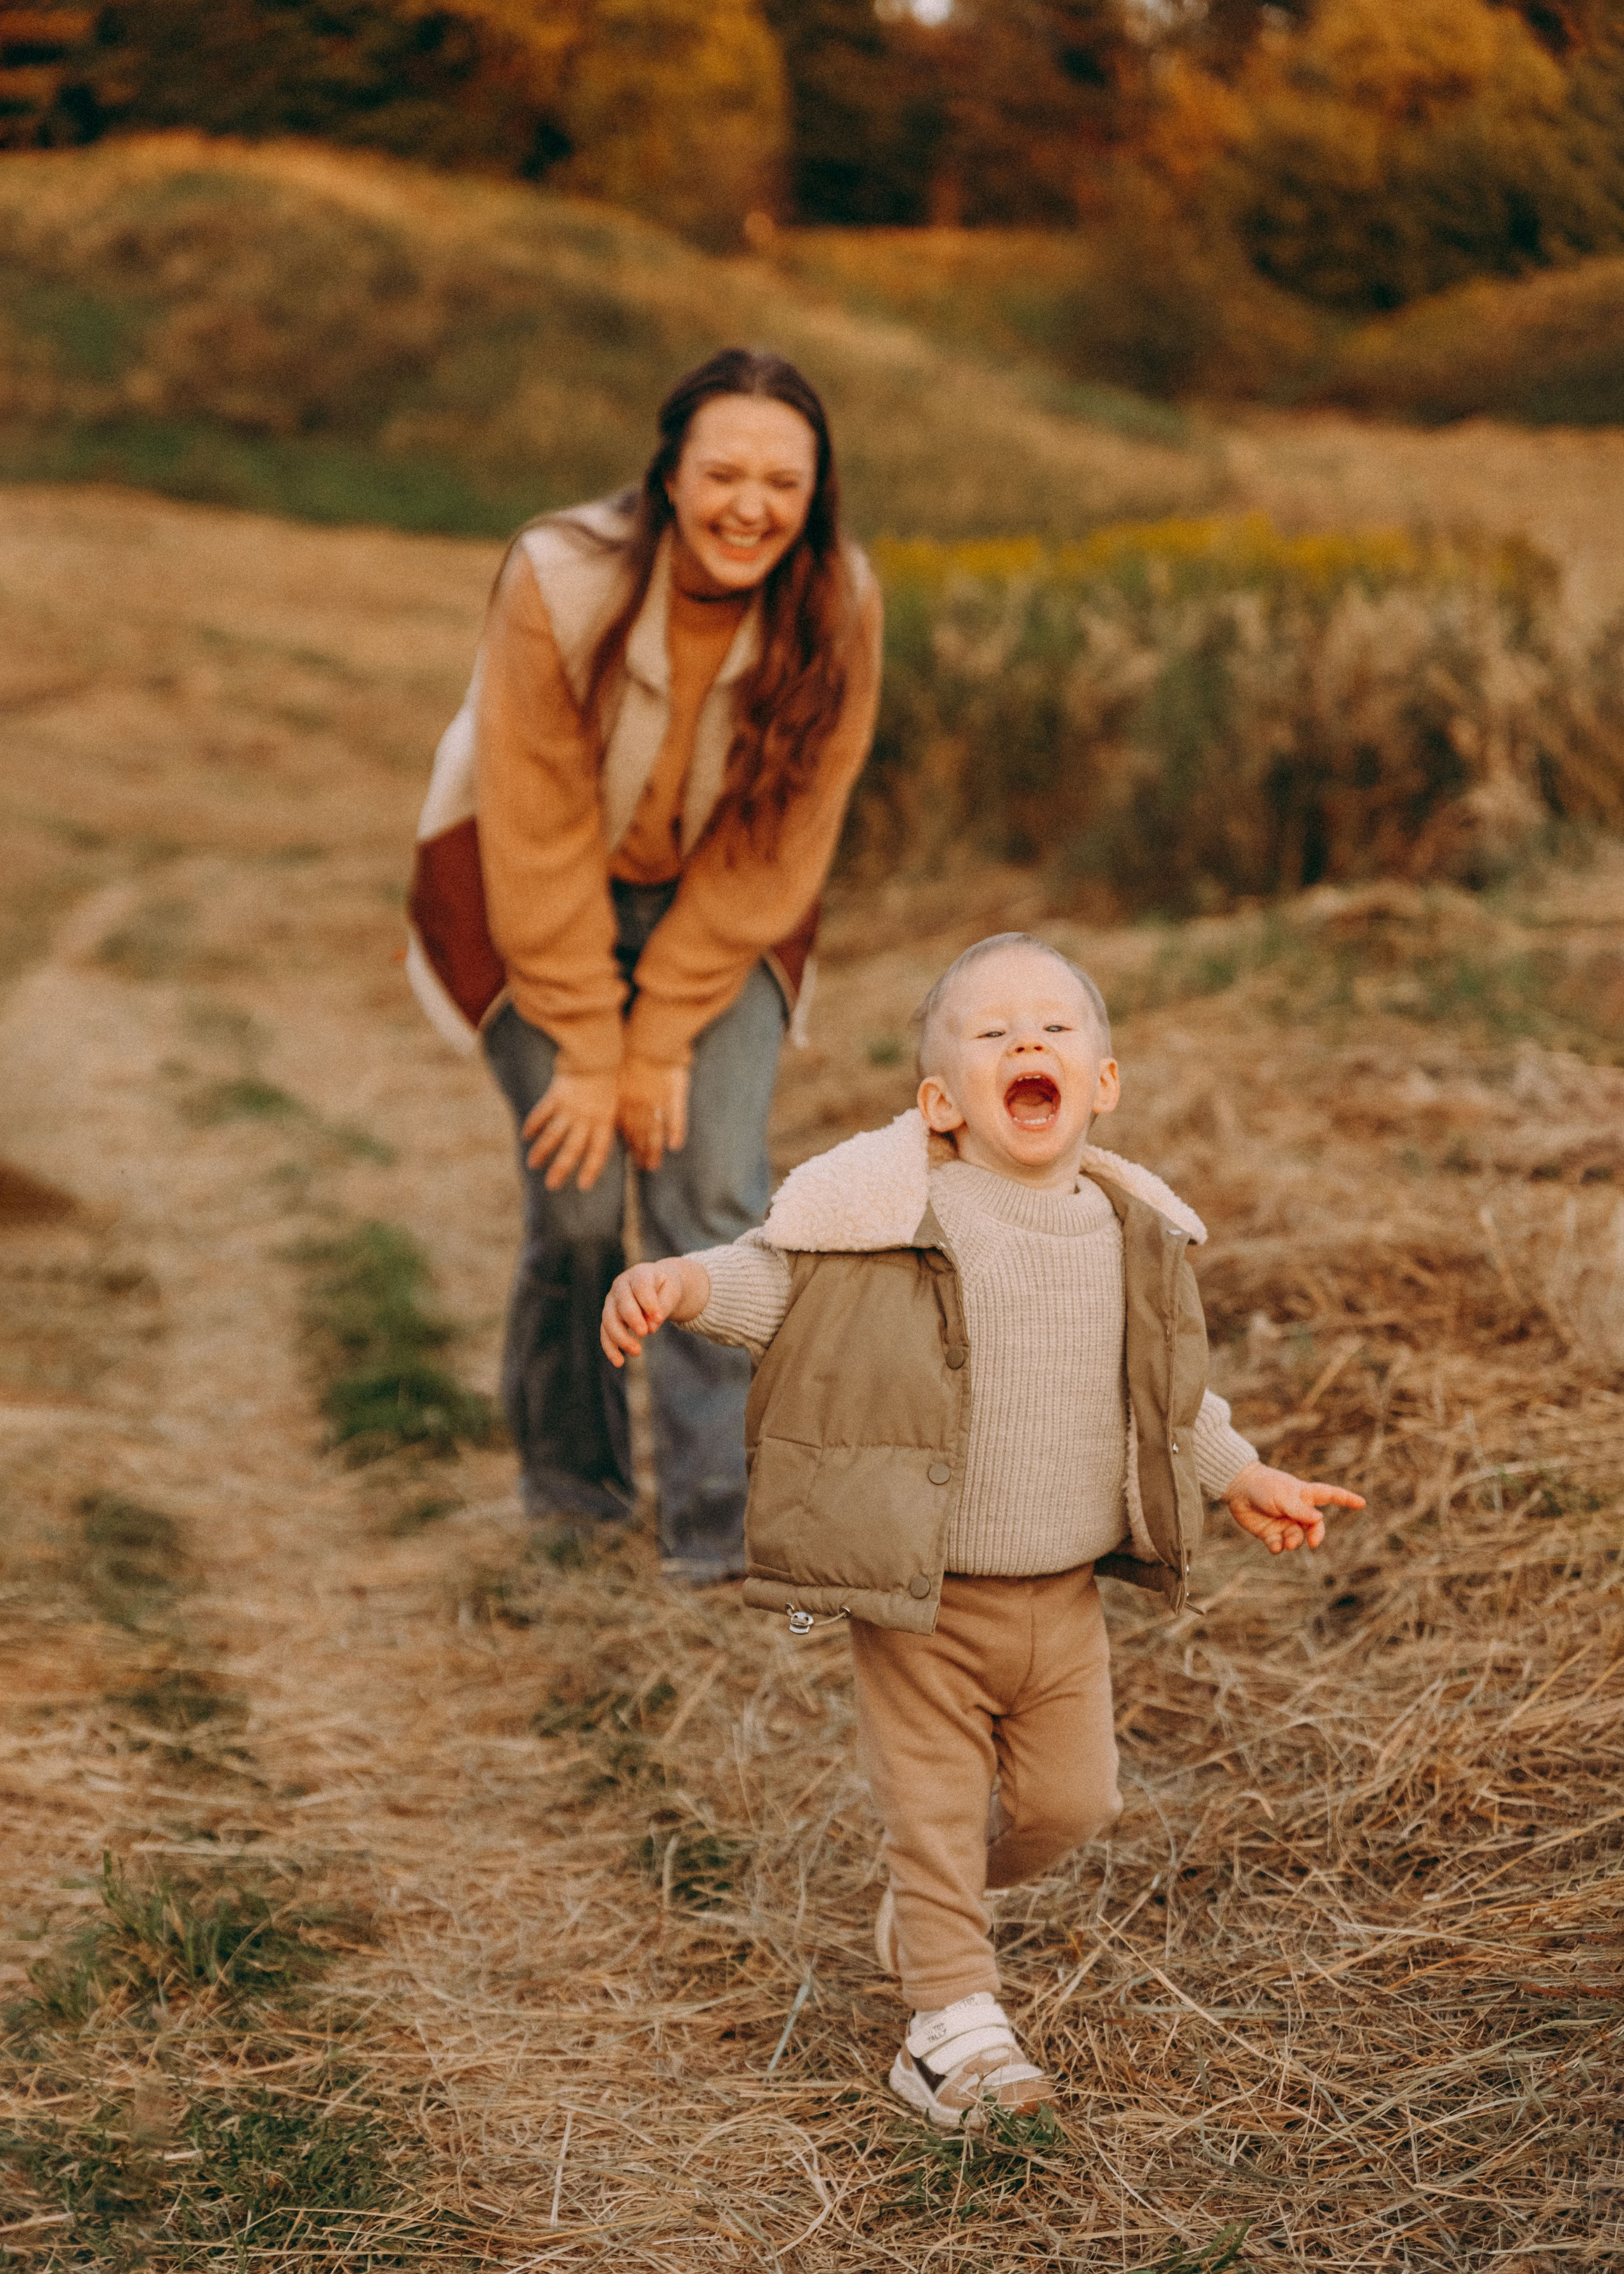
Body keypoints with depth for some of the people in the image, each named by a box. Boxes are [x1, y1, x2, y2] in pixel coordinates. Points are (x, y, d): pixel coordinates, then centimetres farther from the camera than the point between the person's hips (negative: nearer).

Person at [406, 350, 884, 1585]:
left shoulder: (837, 606, -20)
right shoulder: (559, 582, -27)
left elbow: (777, 846, -13)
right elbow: (542, 838, -20)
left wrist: (663, 1039, -13)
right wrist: (588, 1049, -17)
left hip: (717, 908, 2)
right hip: (539, 893, -2)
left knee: (716, 1193, -11)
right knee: (579, 1198, -8)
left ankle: (715, 1527, -1)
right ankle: (569, 1484, 17)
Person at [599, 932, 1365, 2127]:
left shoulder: (1127, 1236, 0)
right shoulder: (889, 1216, -14)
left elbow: (1167, 1389, 15)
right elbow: (770, 1280, -8)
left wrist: (1245, 1477, 21)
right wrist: (675, 1285, -27)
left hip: (1064, 1595, 5)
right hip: (920, 1596, -4)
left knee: (1070, 1801, 15)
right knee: (934, 1803, 4)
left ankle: (933, 1903, 42)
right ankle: (954, 2020, 18)